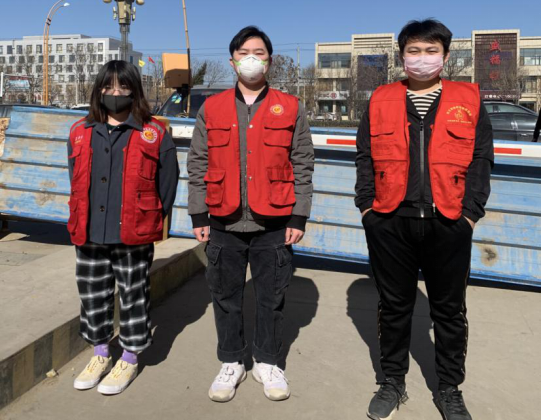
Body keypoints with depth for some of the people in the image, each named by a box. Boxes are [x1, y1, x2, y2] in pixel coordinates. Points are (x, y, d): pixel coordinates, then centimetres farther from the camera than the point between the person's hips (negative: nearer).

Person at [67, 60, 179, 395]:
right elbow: (77, 182, 16)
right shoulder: (81, 133, 8)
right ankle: (101, 354, 37)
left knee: (133, 297, 8)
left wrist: (152, 223, 2)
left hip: (133, 238, -4)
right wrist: (83, 222, 12)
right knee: (93, 296, 16)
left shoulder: (154, 135, -5)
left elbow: (167, 185, -1)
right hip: (89, 237, 5)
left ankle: (130, 359, 28)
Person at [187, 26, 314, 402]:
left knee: (272, 297, 10)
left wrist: (298, 217, -2)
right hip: (224, 225, 1)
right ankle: (232, 363, 30)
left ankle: (267, 362, 30)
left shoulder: (290, 109, 3)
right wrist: (198, 215, 2)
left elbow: (302, 166, 3)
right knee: (226, 297, 11)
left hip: (273, 225, -1)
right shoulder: (211, 109, 7)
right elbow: (197, 166, 7)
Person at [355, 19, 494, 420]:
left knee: (449, 310, 12)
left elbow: (481, 160, 4)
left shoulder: (469, 100, 6)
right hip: (390, 223, 1)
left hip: (449, 224, 0)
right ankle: (393, 382, 31)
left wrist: (471, 213, -3)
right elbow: (365, 157, 7)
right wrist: (367, 206, -1)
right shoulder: (380, 100, 8)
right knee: (394, 306, 12)